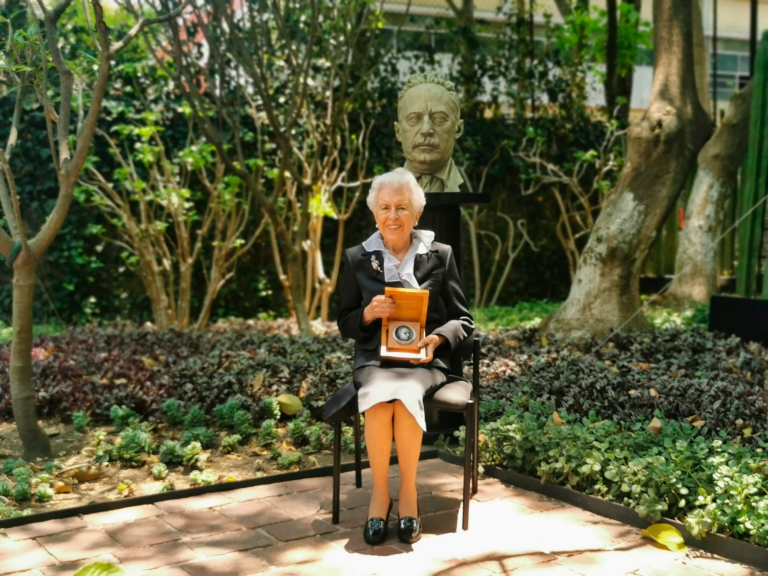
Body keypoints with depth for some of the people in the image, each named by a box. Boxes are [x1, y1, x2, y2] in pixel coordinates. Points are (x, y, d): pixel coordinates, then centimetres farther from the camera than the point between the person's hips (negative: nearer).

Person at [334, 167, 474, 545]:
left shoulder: (440, 256, 8)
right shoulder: (357, 259, 10)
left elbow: (462, 320, 9)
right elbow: (345, 325, 11)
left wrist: (437, 338, -12)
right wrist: (369, 313, -10)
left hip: (424, 360, -1)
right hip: (374, 359, 1)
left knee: (405, 399, -34)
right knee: (378, 401, -33)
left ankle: (408, 492, -13)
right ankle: (380, 491, -12)